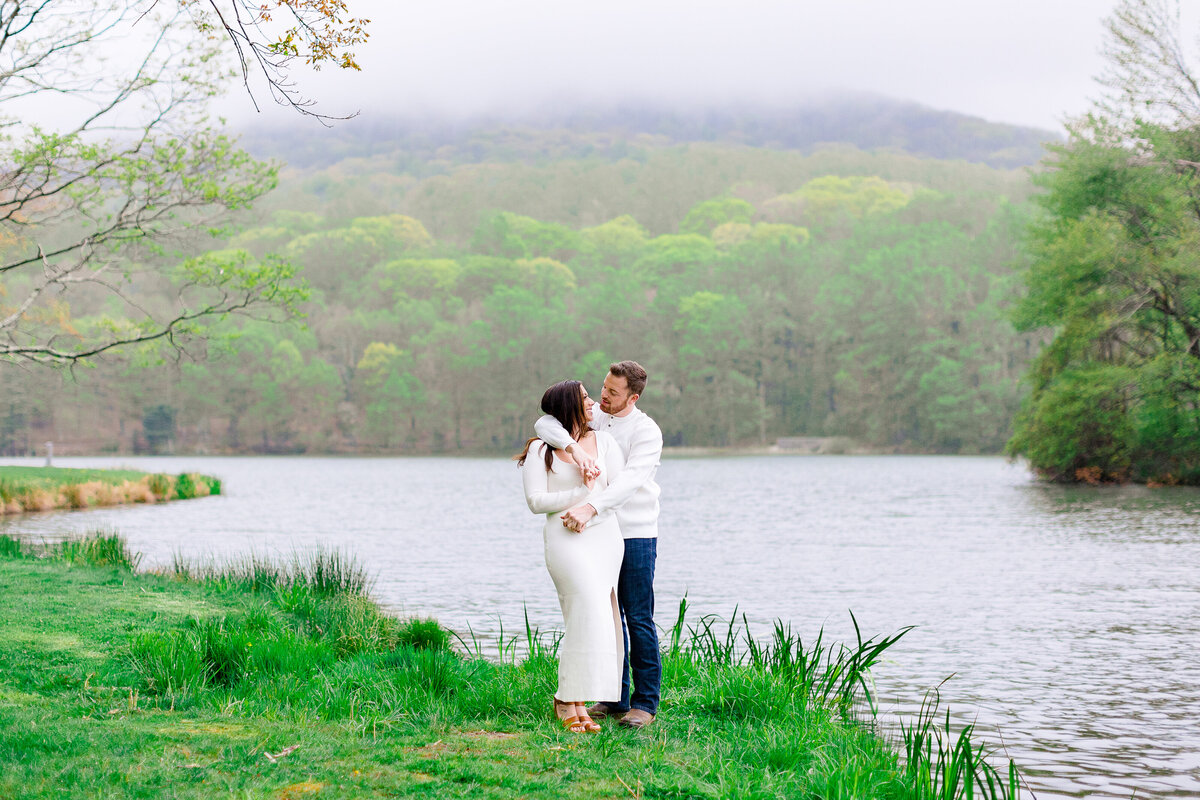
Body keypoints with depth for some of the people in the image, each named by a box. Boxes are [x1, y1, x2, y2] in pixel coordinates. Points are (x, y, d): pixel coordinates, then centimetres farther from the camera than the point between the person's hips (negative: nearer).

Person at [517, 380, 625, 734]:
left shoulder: (603, 441, 13)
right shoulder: (540, 450, 3)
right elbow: (536, 501, -4)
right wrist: (581, 493, -11)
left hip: (605, 536, 4)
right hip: (565, 541, -4)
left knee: (596, 620, 0)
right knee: (589, 616, -17)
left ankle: (569, 698, 9)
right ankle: (570, 700, -8)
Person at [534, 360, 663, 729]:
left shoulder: (646, 431, -11)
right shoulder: (590, 418, 5)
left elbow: (629, 480, -26)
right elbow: (544, 423, -10)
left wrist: (589, 508, -39)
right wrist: (574, 446, -29)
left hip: (635, 535, -5)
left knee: (638, 619, -3)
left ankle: (645, 702, 3)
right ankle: (614, 698, 15)